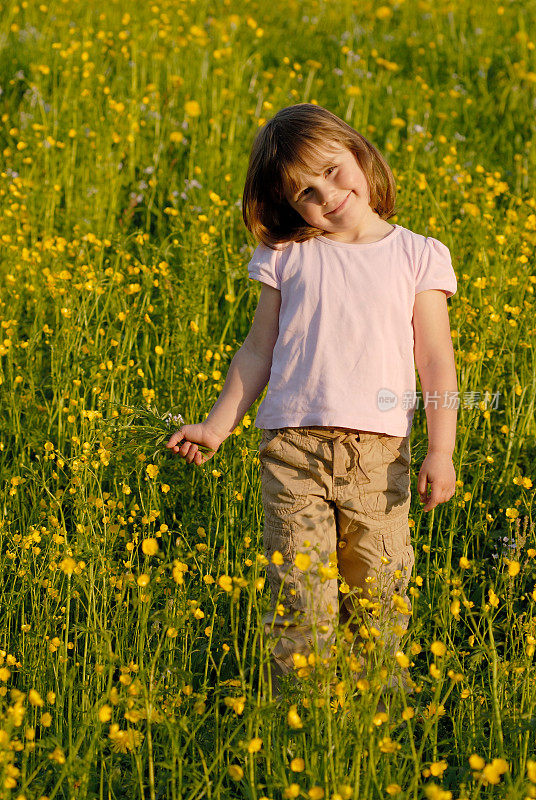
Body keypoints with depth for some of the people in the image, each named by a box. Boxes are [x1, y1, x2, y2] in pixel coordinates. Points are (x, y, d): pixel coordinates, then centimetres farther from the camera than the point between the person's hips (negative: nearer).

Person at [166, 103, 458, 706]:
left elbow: (436, 362, 4)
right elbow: (258, 350, 14)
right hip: (293, 447, 0)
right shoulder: (289, 256, 9)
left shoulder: (418, 257, 6)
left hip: (378, 452, 0)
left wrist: (441, 450, -5)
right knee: (299, 597, -3)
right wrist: (218, 425, 7)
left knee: (381, 597, 4)